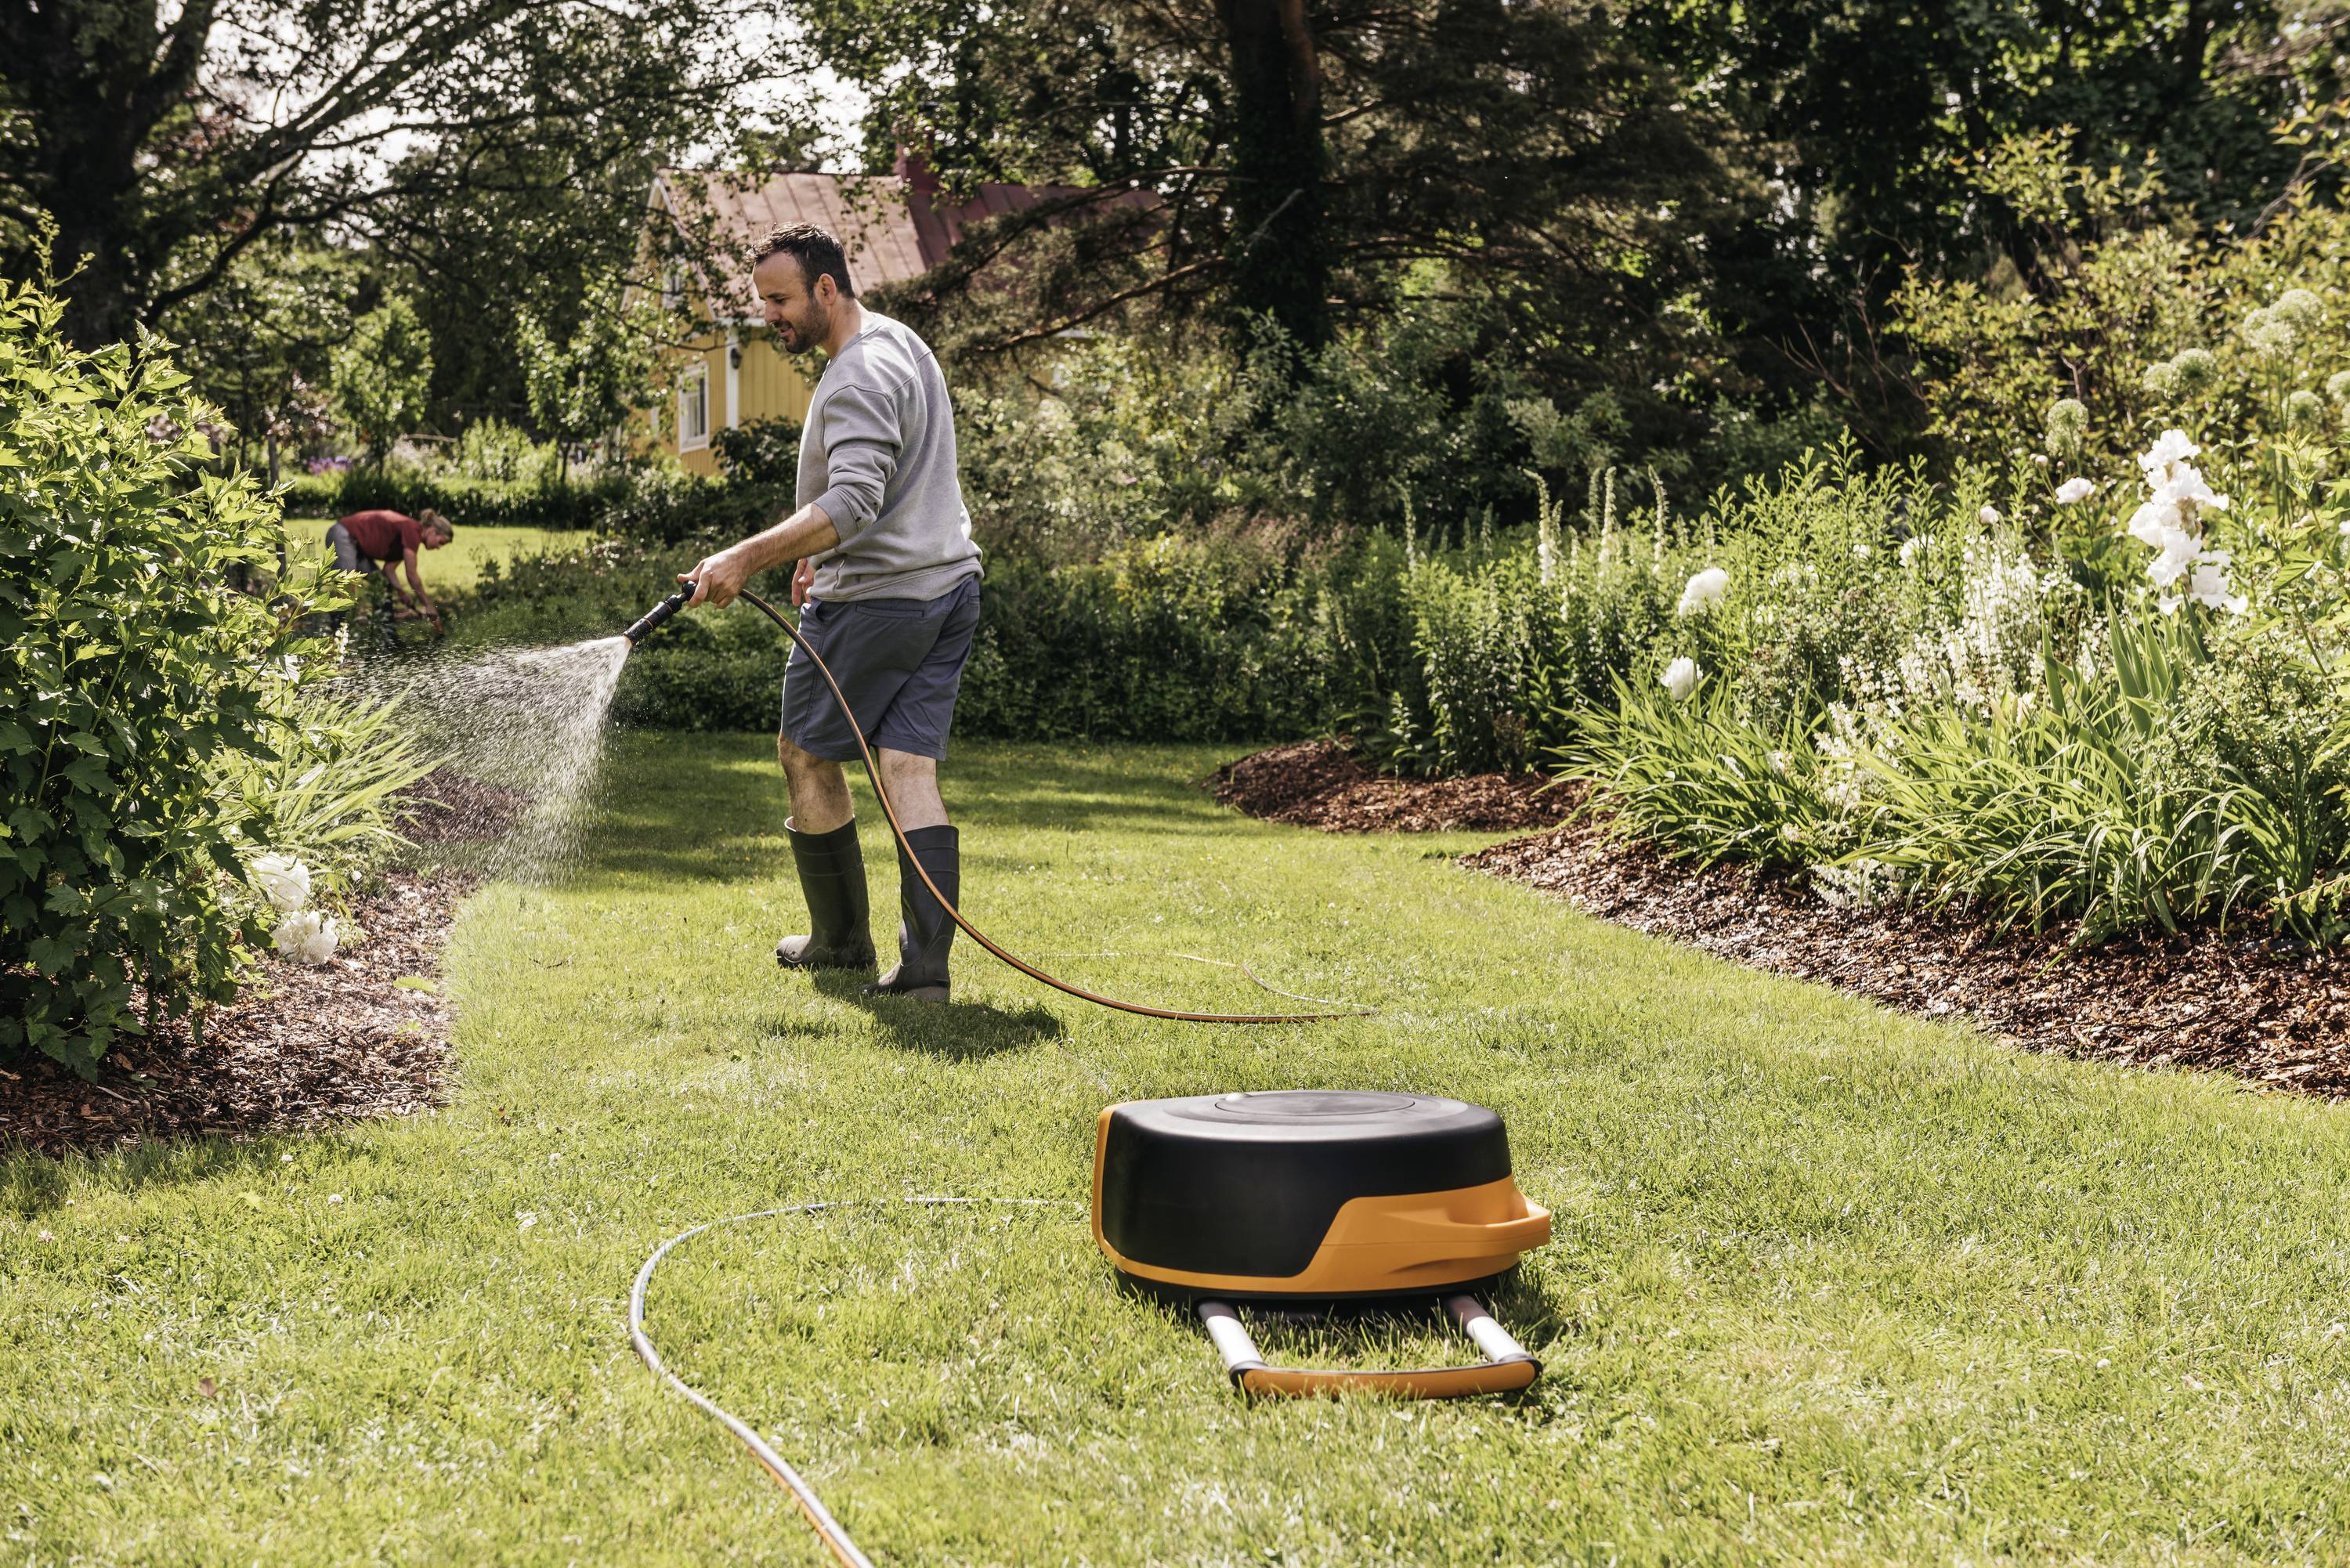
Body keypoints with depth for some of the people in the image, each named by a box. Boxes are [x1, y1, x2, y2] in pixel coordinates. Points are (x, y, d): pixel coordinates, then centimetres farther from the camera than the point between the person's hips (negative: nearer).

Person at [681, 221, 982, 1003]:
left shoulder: (857, 381, -18)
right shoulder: (901, 341, 15)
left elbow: (851, 504, -31)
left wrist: (748, 556, -34)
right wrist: (824, 551, 28)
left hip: (876, 601, -9)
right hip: (948, 586, 9)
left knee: (806, 752, 9)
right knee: (910, 770, 3)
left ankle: (842, 938, 19)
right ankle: (926, 963, -6)